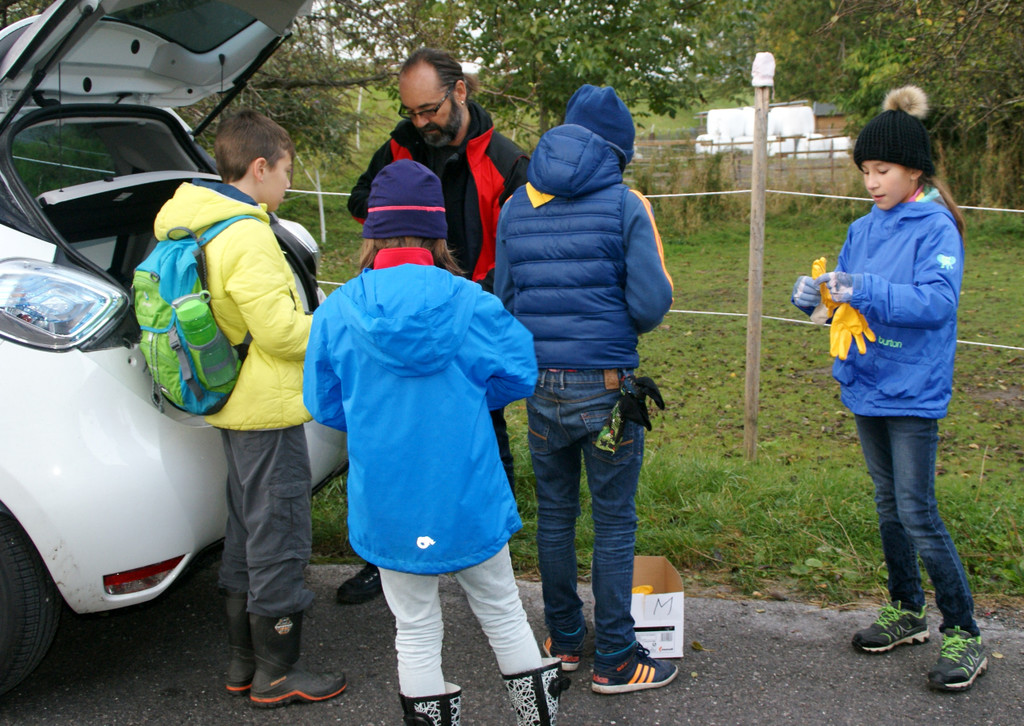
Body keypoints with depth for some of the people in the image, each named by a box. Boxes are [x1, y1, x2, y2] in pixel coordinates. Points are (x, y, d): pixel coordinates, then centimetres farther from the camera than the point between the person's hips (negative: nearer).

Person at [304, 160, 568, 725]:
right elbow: (518, 375, -2)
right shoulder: (469, 303, -11)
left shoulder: (336, 312, -9)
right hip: (470, 500, 0)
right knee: (502, 610, 20)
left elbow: (325, 407, 0)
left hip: (388, 505, 0)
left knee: (416, 629, 15)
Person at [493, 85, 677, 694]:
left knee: (555, 514, 17)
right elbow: (652, 304, -12)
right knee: (615, 523, 6)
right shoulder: (626, 205, -7)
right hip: (607, 388, -4)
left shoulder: (517, 207, 5)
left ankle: (565, 640, 30)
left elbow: (504, 299, 7)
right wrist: (620, 318, 10)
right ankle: (616, 660, 15)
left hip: (541, 387, 4)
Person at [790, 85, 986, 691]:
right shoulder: (864, 229, 9)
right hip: (868, 385, 7)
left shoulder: (936, 228, -11)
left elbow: (937, 301, -24)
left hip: (912, 391, -7)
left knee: (918, 512, -6)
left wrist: (866, 289, -35)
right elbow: (848, 298, 12)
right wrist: (818, 294, -9)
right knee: (889, 504, 16)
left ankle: (964, 633, 9)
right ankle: (908, 613, 31)